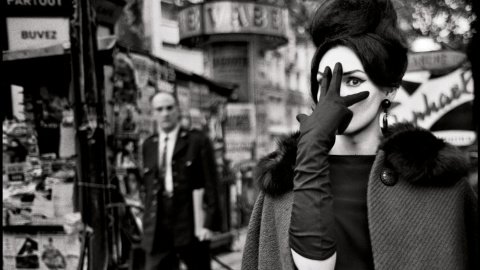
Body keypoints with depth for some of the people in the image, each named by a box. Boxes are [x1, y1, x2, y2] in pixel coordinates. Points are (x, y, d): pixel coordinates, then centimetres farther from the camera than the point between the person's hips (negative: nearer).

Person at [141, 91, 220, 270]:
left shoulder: (198, 141, 0)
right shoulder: (148, 145, 14)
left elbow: (211, 185, -4)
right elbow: (147, 186, 15)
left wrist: (209, 224, -12)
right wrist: (147, 225, 10)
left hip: (191, 229, -3)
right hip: (158, 233, 4)